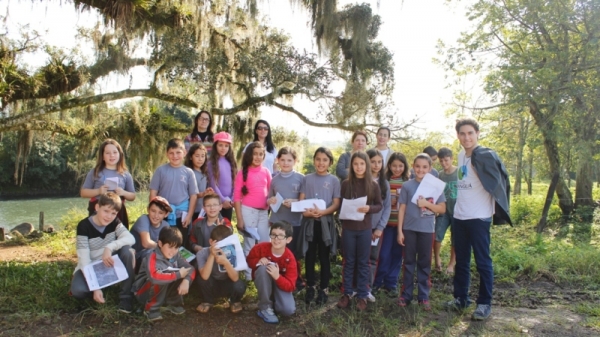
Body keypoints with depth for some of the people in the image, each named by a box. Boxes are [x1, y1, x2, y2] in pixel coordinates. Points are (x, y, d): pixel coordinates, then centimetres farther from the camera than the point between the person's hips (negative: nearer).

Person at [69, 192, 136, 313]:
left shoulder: (114, 222, -10)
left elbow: (130, 238, -27)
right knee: (78, 291, -34)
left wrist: (109, 247, -44)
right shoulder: (84, 226, -20)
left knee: (127, 251, -28)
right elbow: (84, 259, -25)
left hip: (110, 264, 3)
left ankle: (126, 296, -15)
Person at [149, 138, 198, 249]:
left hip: (182, 215, 1)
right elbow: (153, 192, -1)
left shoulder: (188, 172, -1)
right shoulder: (161, 170, -3)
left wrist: (189, 215, -5)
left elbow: (193, 195, 0)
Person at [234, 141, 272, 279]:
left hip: (264, 212, 3)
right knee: (250, 244, 5)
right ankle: (249, 275, 16)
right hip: (248, 211, -3)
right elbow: (237, 196, -5)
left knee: (265, 244, 10)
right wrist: (239, 218, -9)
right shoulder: (243, 172, -4)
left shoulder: (266, 171, 5)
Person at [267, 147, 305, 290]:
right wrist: (270, 200, -10)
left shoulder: (301, 178, -4)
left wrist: (296, 202, -19)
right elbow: (268, 200, 12)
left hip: (295, 222, -2)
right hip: (276, 222, 3)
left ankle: (296, 281, 24)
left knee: (294, 253, 8)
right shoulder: (274, 179, 5)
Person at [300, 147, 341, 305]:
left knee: (324, 257, 6)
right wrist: (305, 211, -17)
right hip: (308, 221, 2)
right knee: (309, 256, 8)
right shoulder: (307, 179, 6)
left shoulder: (334, 180, 0)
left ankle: (324, 289, 16)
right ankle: (310, 287, 22)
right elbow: (301, 200, 4)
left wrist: (322, 212, -21)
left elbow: (336, 204, -5)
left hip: (325, 222, -2)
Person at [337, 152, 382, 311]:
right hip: (348, 228, 0)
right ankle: (346, 293, 22)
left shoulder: (373, 185, -2)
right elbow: (340, 204, 5)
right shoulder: (346, 183, -2)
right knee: (348, 261, 10)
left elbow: (379, 205, 2)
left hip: (365, 229, 0)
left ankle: (362, 295, 19)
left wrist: (369, 208, -17)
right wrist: (344, 212, -14)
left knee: (363, 262, 8)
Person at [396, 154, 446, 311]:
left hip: (427, 230, 0)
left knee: (424, 263, 9)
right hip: (409, 229, 0)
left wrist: (427, 204, -16)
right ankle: (406, 294, 18)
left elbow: (442, 209, 0)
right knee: (408, 262, 9)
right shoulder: (407, 185, -2)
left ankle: (424, 296, 18)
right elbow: (402, 209, 0)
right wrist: (400, 231, -3)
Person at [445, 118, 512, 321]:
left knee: (482, 261, 2)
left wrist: (495, 209, -10)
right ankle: (461, 298, 26)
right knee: (461, 260, 14)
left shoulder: (486, 156, -12)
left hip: (479, 217, -7)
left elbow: (500, 181, -14)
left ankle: (484, 303, 13)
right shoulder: (461, 156, 11)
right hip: (458, 216, 7)